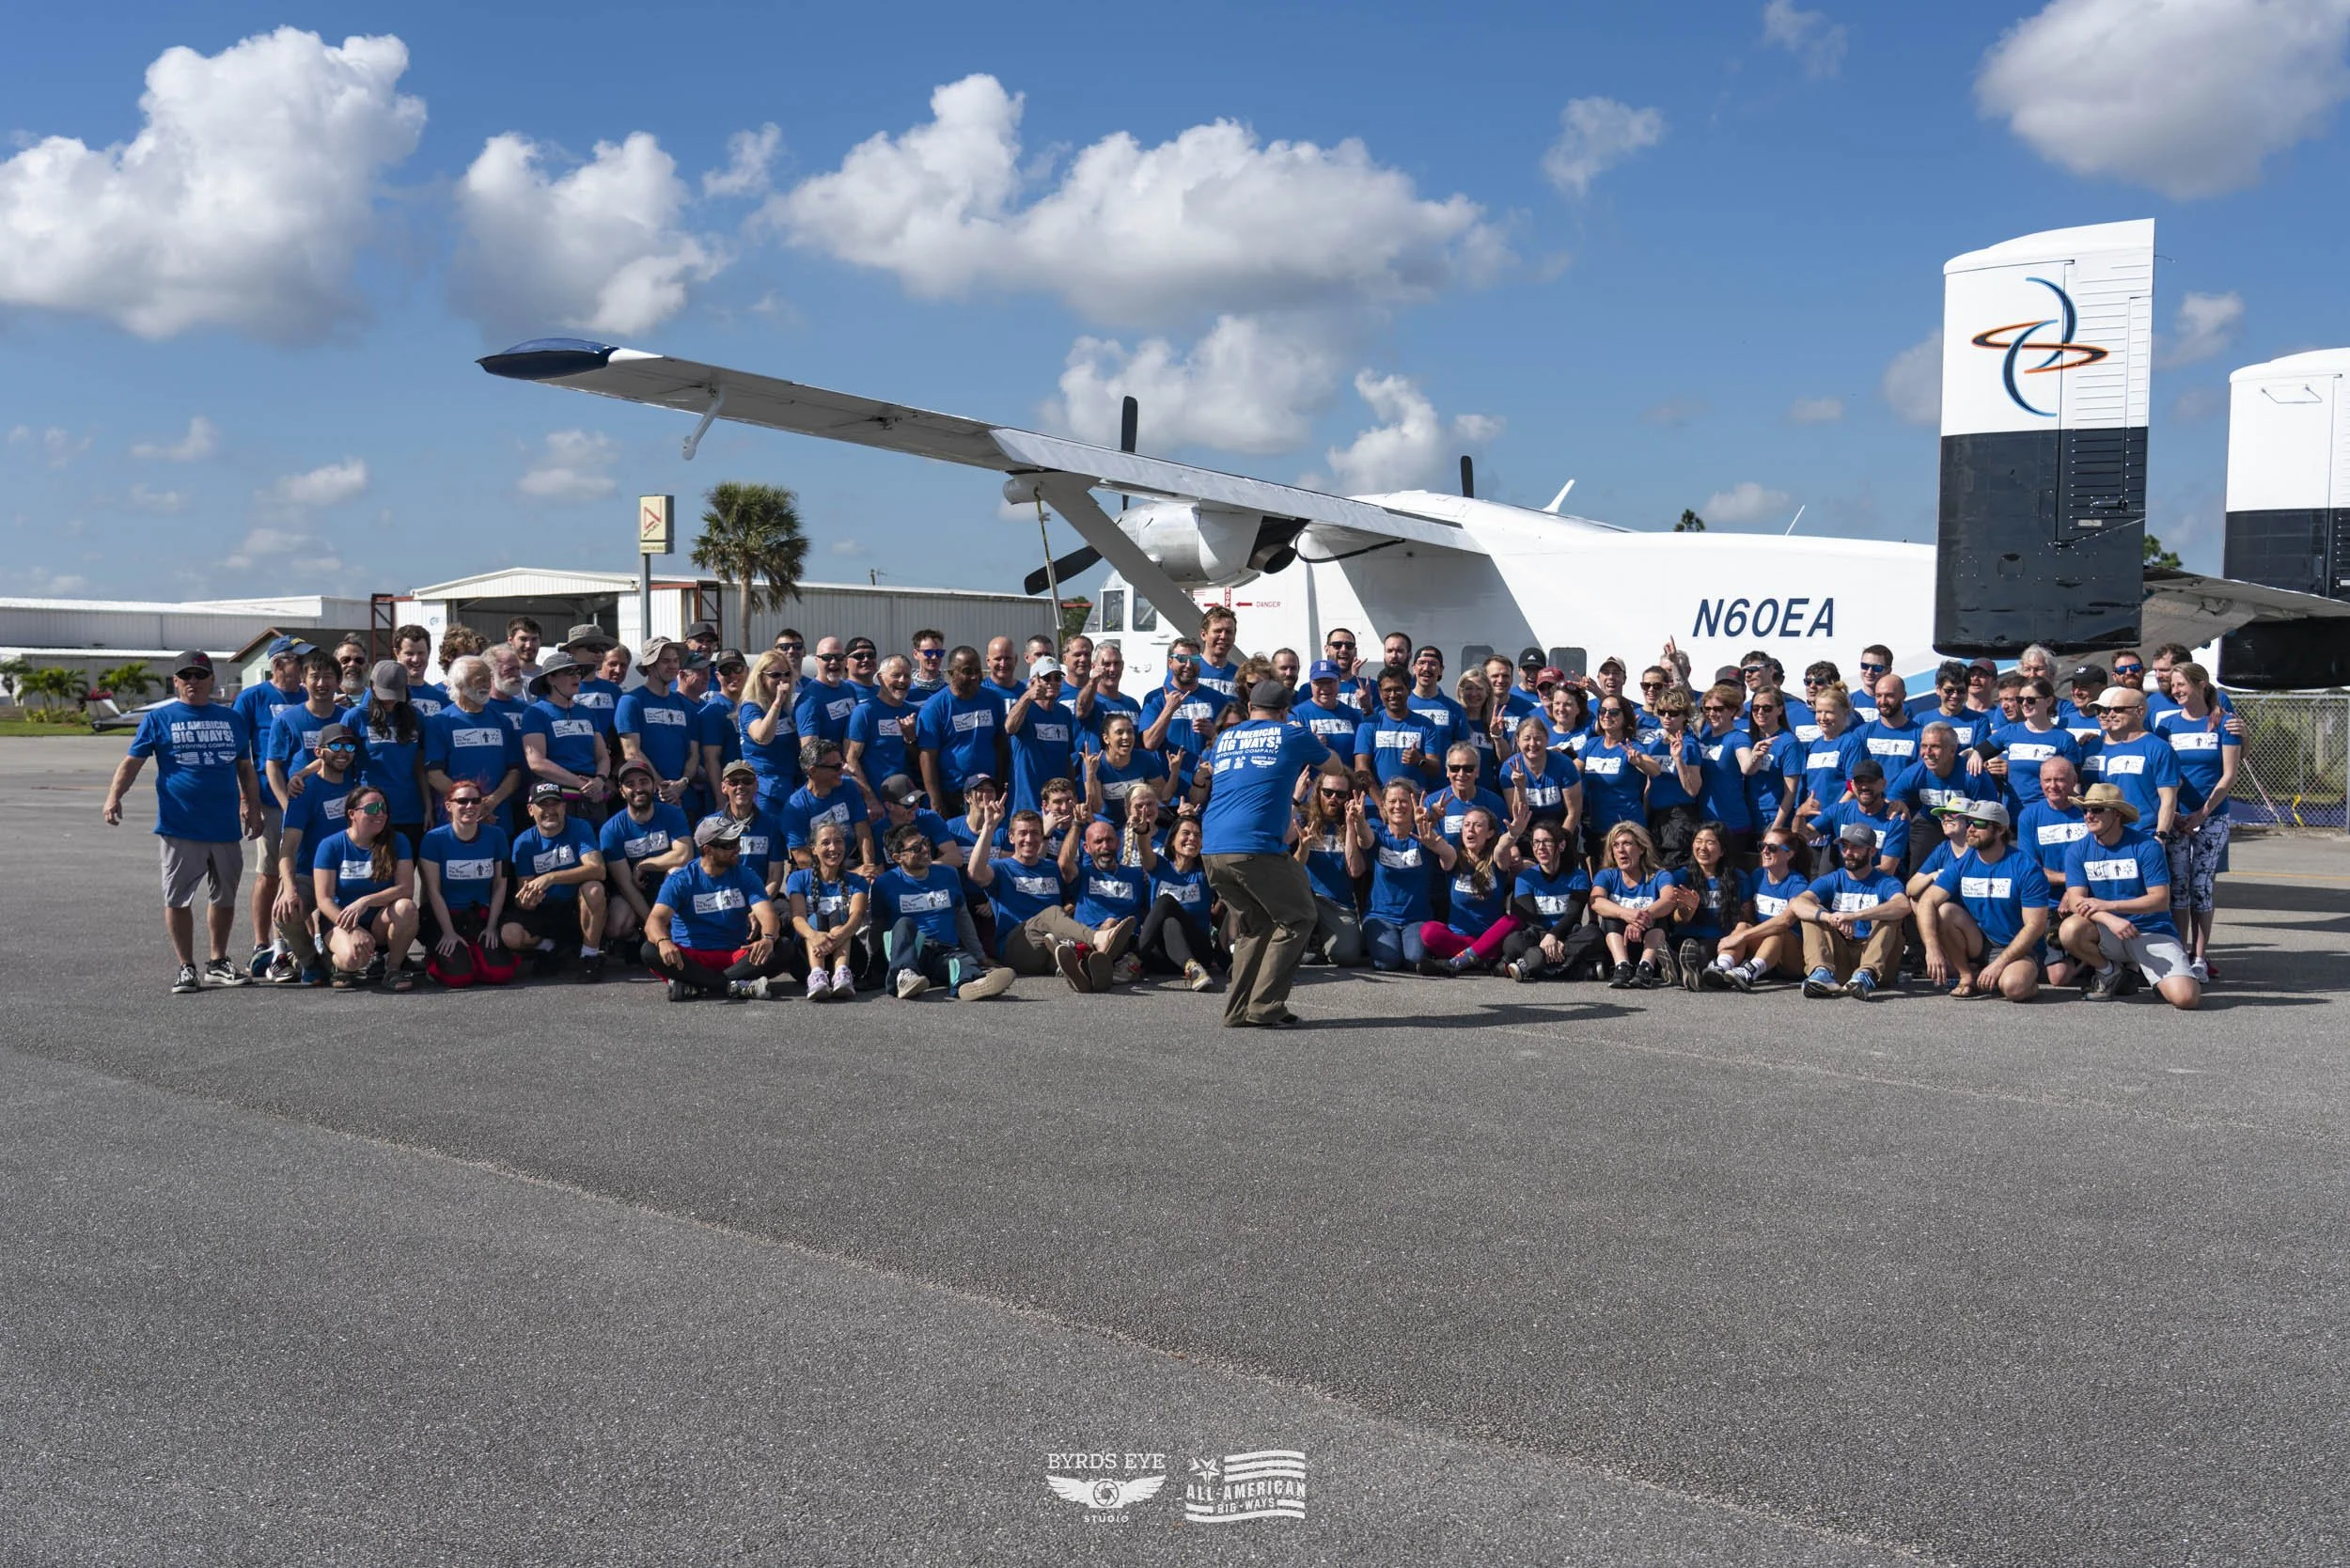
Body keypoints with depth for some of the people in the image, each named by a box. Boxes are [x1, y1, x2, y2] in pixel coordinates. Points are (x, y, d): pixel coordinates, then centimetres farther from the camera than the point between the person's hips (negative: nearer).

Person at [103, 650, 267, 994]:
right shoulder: (159, 718, 3)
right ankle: (187, 967, 11)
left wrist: (253, 808, 14)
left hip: (225, 826, 3)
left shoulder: (231, 718, 12)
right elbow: (132, 762, -3)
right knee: (178, 899, 0)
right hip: (180, 827, -3)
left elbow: (246, 768, 18)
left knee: (225, 897, 11)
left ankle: (218, 964, 24)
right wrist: (114, 796, -17)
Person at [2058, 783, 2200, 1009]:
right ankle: (2107, 971, -1)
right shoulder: (2078, 850, -1)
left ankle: (2149, 971, 14)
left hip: (2152, 932, -2)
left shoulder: (2146, 847, -9)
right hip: (2106, 931, 2)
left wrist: (2109, 905, -23)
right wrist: (2111, 920, -30)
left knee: (2186, 998, -23)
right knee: (2070, 930, -33)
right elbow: (2077, 900, -10)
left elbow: (2161, 900, -14)